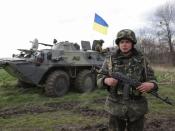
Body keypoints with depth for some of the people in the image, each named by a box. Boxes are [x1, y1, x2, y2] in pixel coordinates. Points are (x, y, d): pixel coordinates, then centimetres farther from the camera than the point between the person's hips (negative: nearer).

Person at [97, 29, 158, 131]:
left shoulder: (142, 60, 1)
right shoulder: (110, 60, -1)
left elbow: (152, 80, 5)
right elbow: (99, 80, 2)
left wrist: (151, 85, -19)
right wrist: (106, 80, -21)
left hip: (137, 108, 1)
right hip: (116, 108, 0)